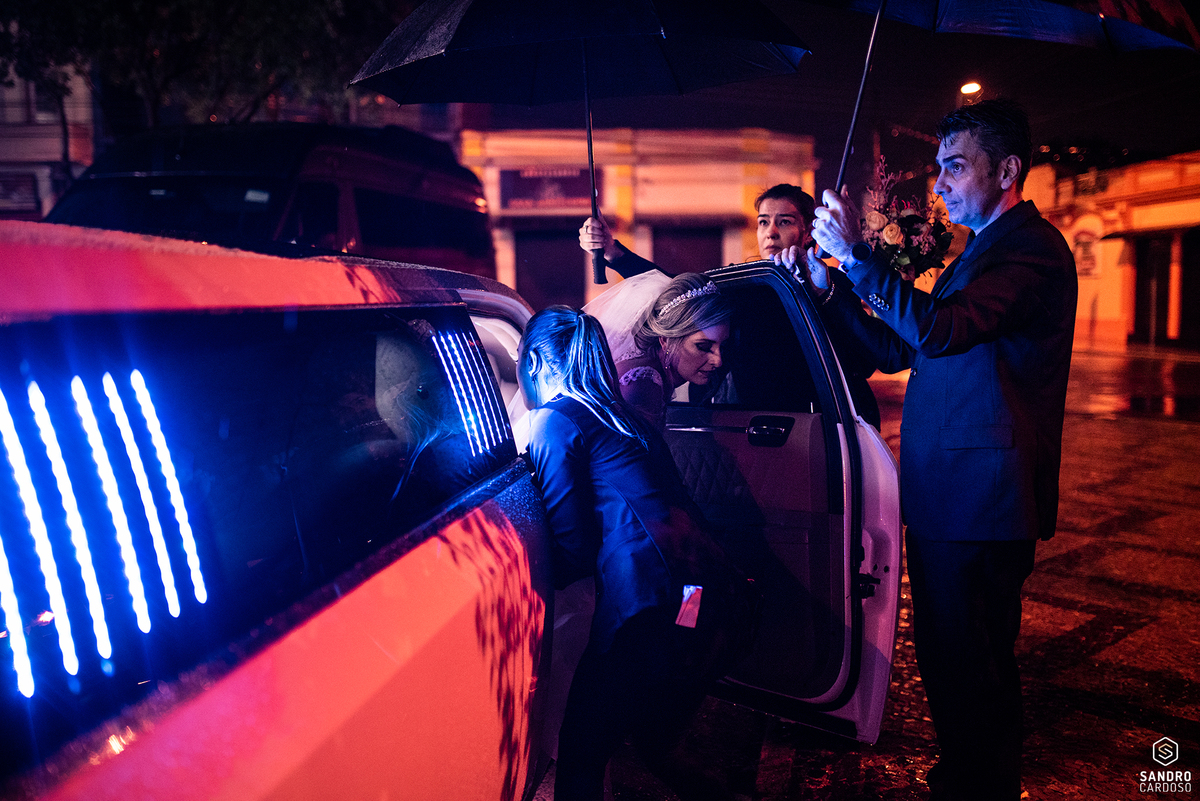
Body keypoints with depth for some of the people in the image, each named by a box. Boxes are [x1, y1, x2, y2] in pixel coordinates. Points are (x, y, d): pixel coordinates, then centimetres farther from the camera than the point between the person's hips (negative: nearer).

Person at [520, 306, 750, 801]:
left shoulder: (552, 422, 0)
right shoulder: (620, 416, 23)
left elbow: (574, 547, -3)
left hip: (656, 611, -8)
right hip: (714, 604, 8)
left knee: (580, 751, 9)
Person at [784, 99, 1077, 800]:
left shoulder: (1031, 245, -12)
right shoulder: (982, 250, 20)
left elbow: (937, 330, -28)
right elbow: (899, 351, 16)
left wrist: (857, 251, -23)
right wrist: (832, 288, 7)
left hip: (981, 498, -10)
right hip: (945, 497, 10)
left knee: (971, 665, 0)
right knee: (948, 657, 20)